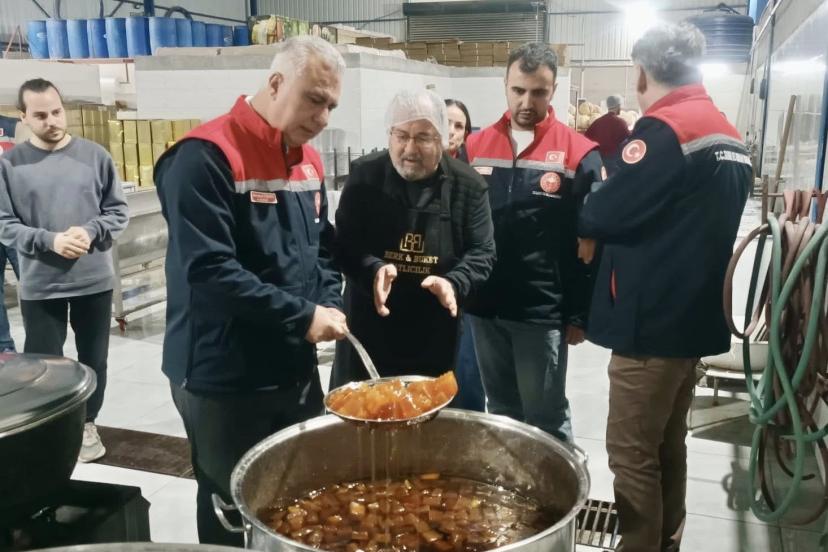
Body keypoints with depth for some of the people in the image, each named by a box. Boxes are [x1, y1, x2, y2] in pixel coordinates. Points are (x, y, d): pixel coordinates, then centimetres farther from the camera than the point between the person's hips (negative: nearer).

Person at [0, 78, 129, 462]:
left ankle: (87, 424, 33)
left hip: (94, 280, 1)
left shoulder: (94, 155, -1)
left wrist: (91, 233, -15)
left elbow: (119, 210, 2)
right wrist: (49, 241, -17)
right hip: (39, 286, -1)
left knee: (93, 360, 14)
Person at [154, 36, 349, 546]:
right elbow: (209, 269, -26)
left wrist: (330, 307, -4)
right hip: (225, 381, -7)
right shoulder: (206, 156, -18)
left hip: (297, 370, 7)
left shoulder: (309, 160, 8)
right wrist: (302, 316, -24)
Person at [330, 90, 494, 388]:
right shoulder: (364, 175, -4)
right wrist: (373, 270, -24)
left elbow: (482, 252, -2)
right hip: (368, 328, 0)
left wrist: (453, 284, -22)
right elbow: (343, 244, -4)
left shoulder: (467, 185, -4)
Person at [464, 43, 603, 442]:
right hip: (485, 307, 4)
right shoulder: (475, 147, 5)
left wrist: (580, 314, -6)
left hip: (543, 312, -4)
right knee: (500, 413, 17)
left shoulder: (579, 154, -6)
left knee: (546, 420, 7)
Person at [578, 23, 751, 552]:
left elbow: (603, 215, -18)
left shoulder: (663, 129, -16)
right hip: (696, 316, 9)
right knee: (668, 445, 19)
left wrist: (583, 210, 4)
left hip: (652, 321, -9)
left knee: (633, 453, 1)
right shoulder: (730, 138, 12)